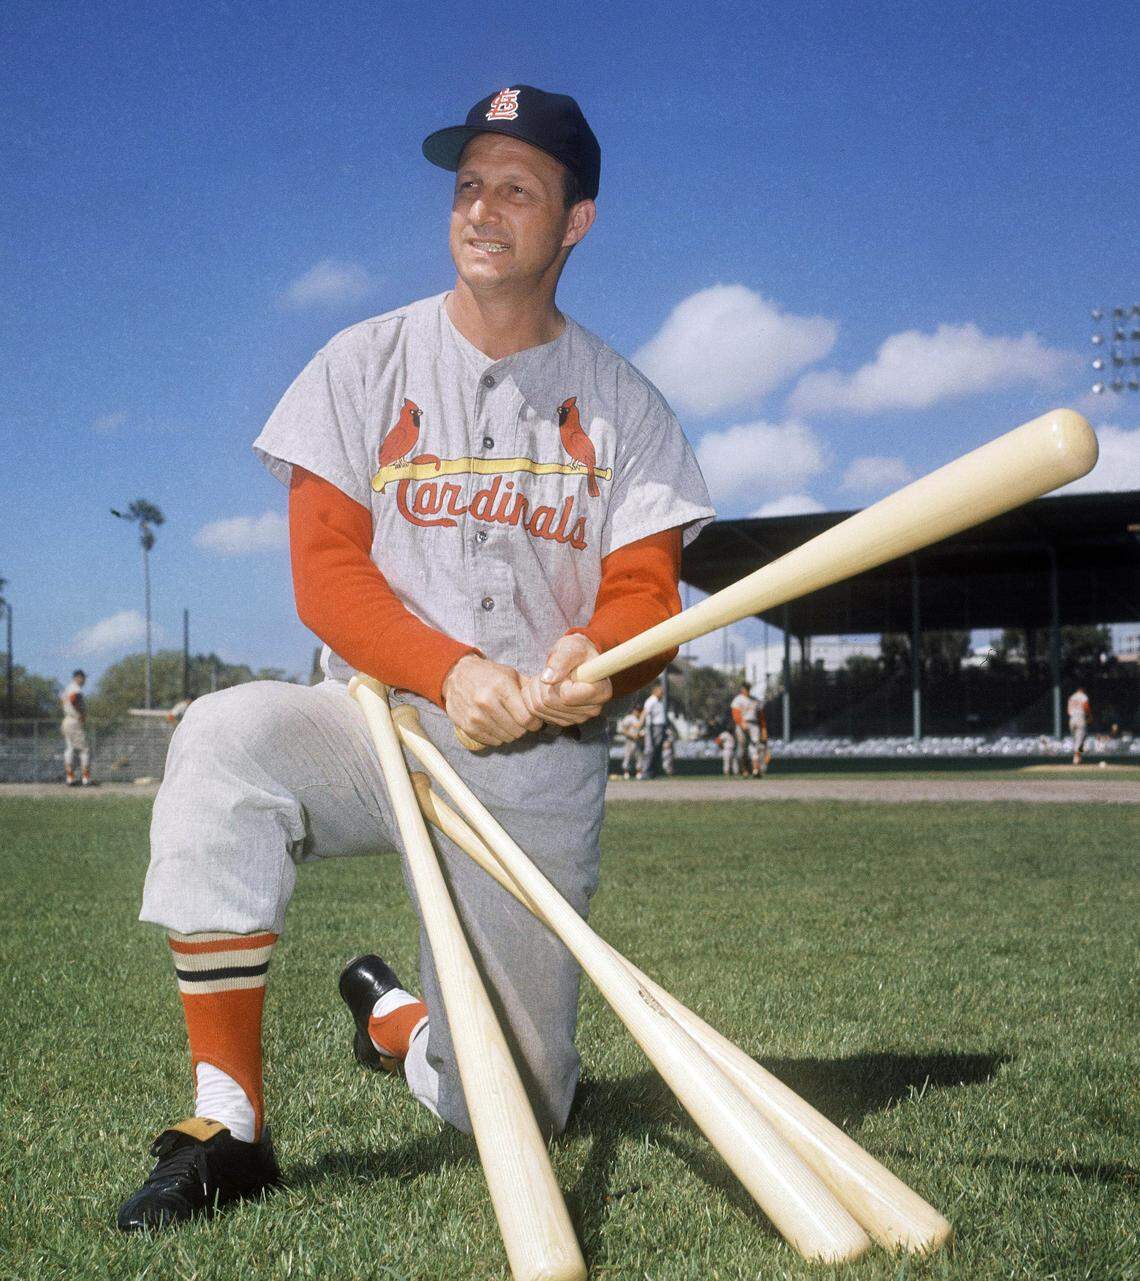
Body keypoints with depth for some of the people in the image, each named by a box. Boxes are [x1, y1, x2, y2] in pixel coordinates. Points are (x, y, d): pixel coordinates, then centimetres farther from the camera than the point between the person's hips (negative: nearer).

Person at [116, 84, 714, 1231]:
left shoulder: (624, 406, 3)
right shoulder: (366, 365, 1)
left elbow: (646, 596, -3)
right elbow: (325, 571, -7)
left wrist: (594, 660, -29)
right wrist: (451, 673, -25)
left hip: (541, 769, 1)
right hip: (376, 723, 0)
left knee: (511, 1118, -1)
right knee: (225, 740, -36)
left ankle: (390, 1015, 36)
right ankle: (225, 1128, -25)